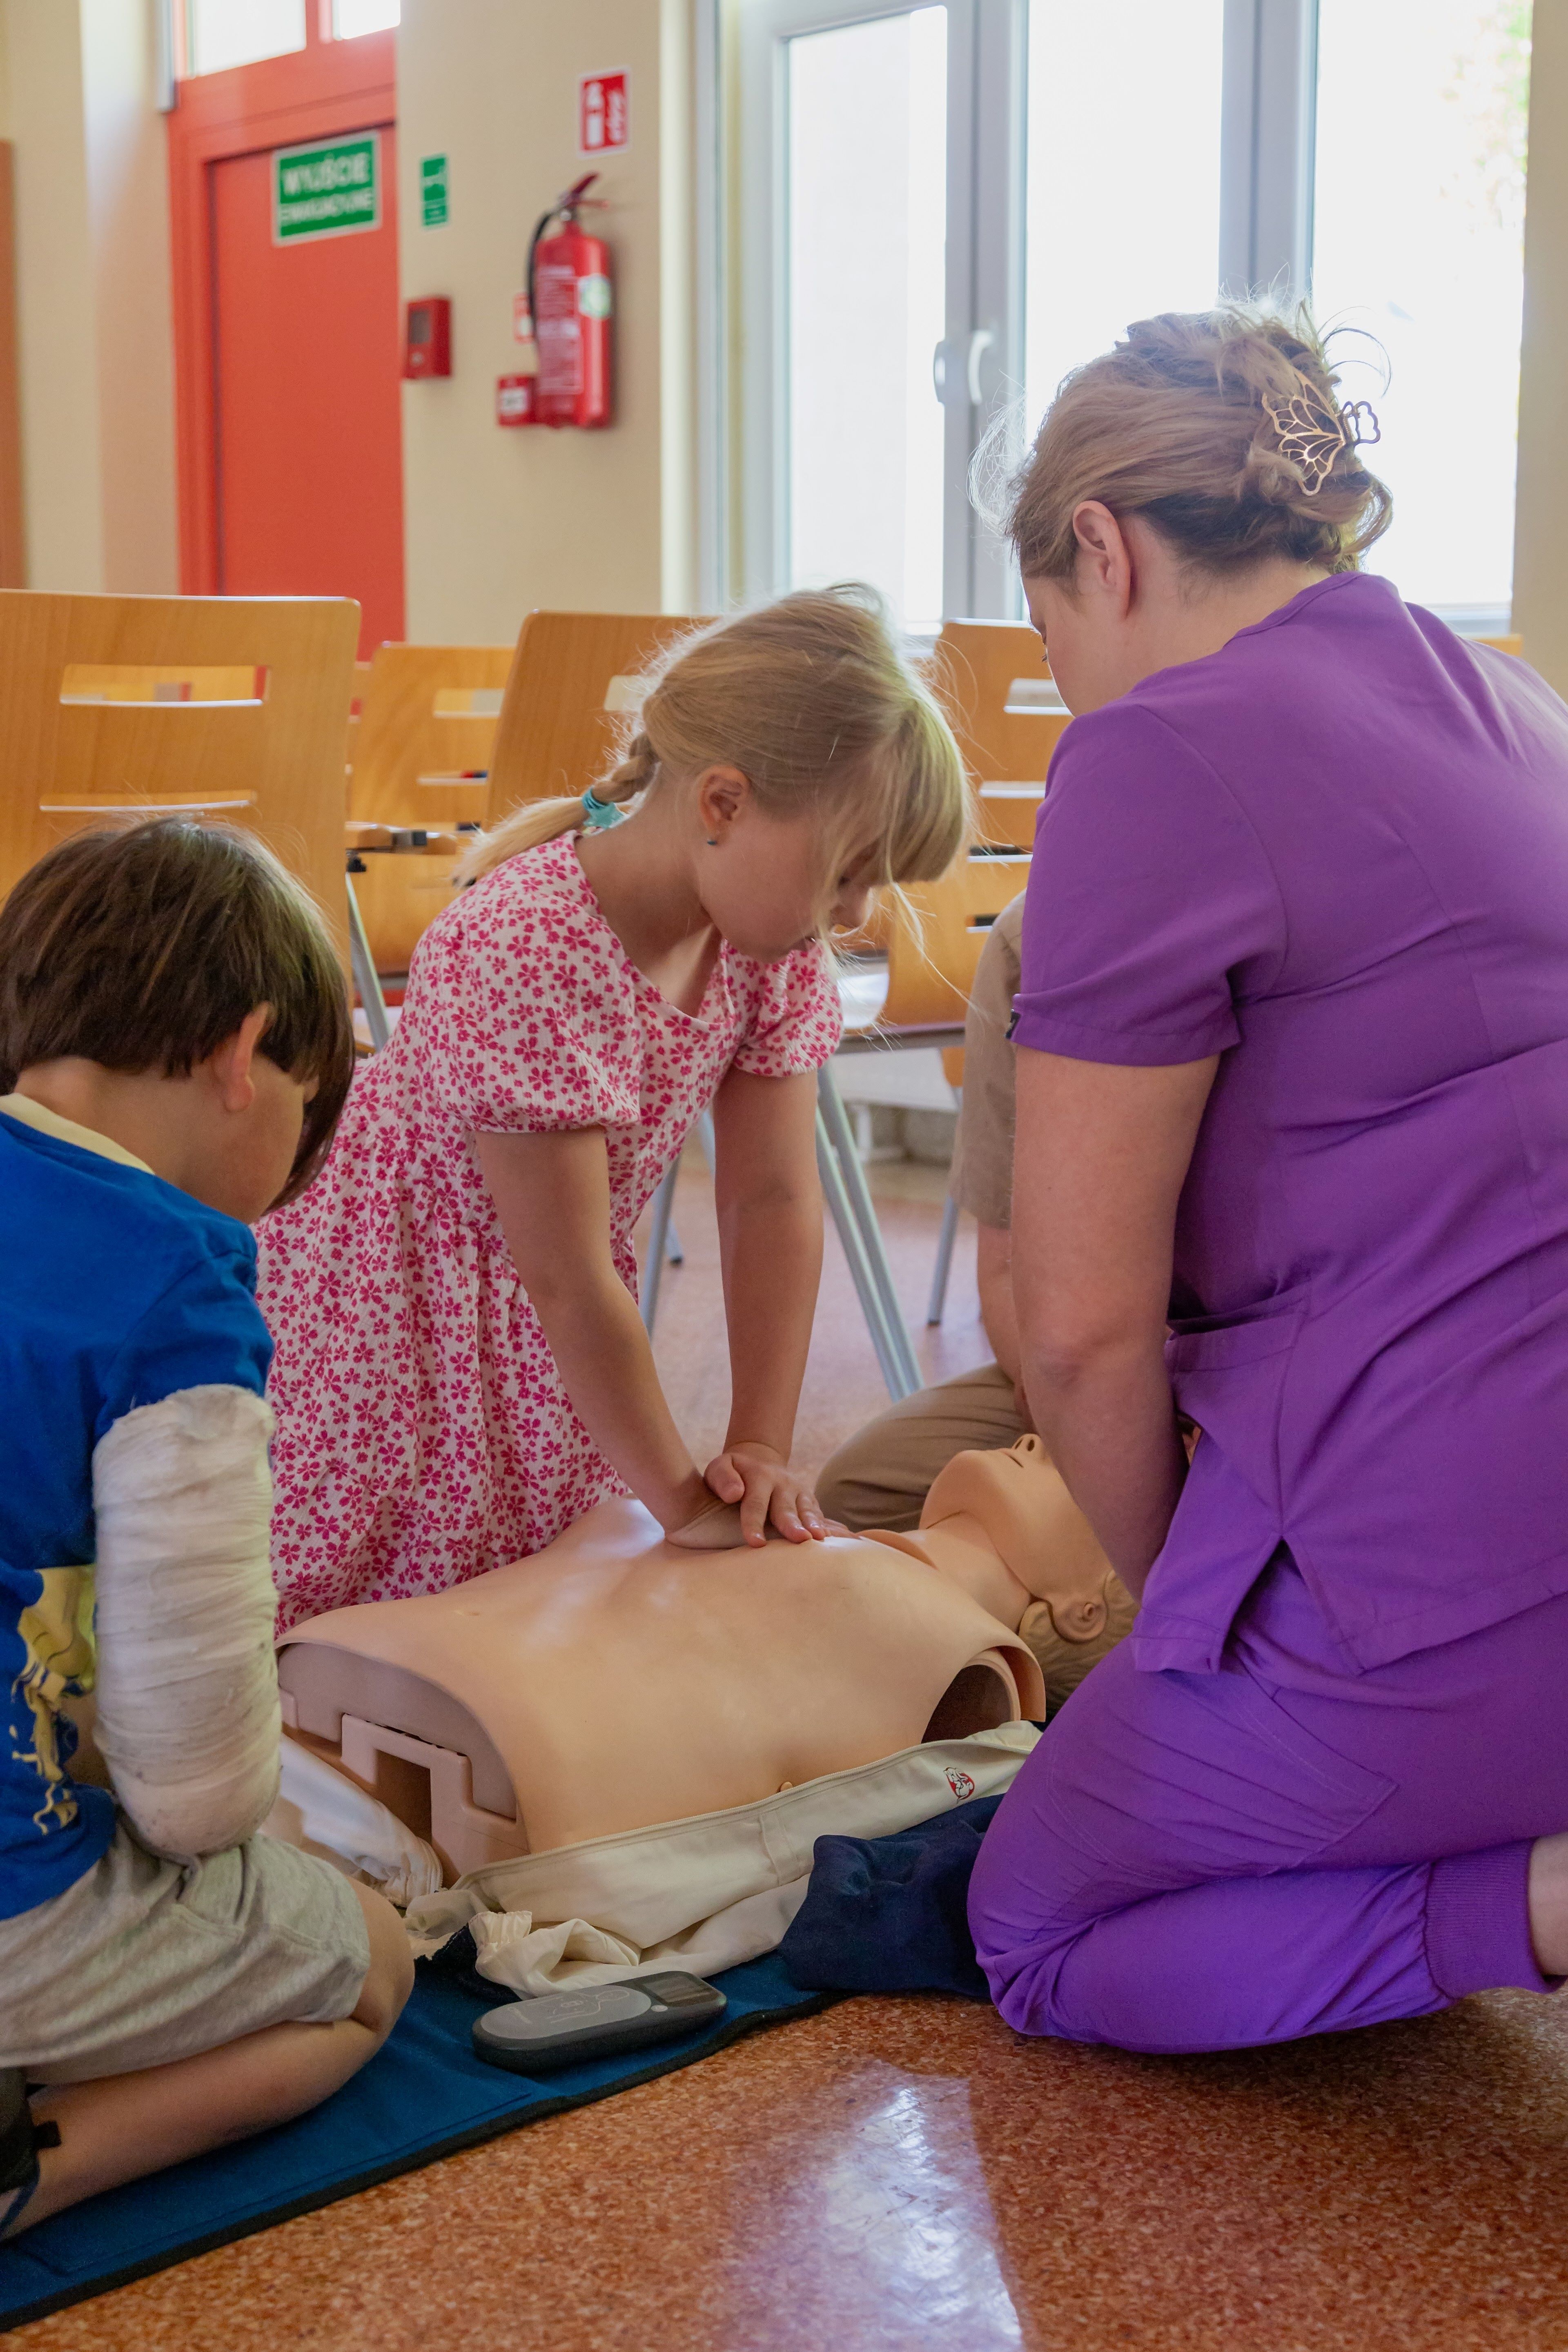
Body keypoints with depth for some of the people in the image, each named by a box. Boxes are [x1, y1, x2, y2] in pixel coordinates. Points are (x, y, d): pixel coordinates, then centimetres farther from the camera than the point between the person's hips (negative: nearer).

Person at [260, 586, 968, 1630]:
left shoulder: (774, 937, -10)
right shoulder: (523, 953, -33)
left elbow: (775, 1201, -7)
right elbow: (567, 1282, -27)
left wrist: (762, 1450, -12)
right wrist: (685, 1500, -19)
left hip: (543, 1343, 7)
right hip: (381, 1297, -7)